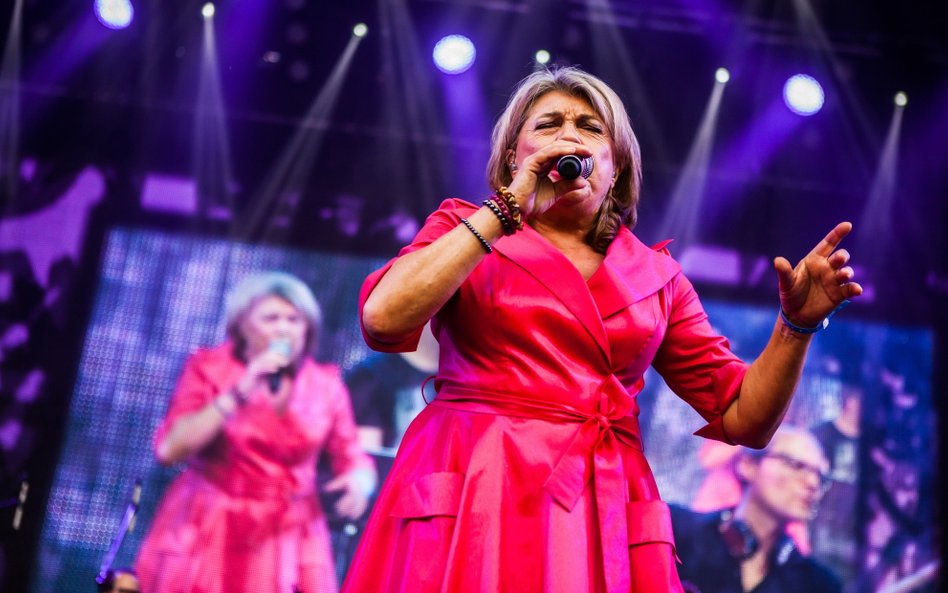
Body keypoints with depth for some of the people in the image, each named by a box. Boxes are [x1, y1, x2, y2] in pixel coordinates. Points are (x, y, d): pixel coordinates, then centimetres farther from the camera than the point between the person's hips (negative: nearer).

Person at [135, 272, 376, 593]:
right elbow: (169, 449, -15)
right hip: (207, 532, -1)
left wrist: (360, 481, -20)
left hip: (287, 535, 1)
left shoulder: (326, 384, 1)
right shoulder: (209, 368, -4)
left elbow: (353, 459, 4)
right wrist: (239, 393, -21)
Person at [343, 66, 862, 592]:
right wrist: (506, 209, -9)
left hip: (604, 518, 2)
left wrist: (797, 324, -6)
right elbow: (383, 320, -13)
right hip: (476, 503, -2)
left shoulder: (657, 275, 12)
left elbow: (743, 420, 11)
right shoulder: (464, 232, 8)